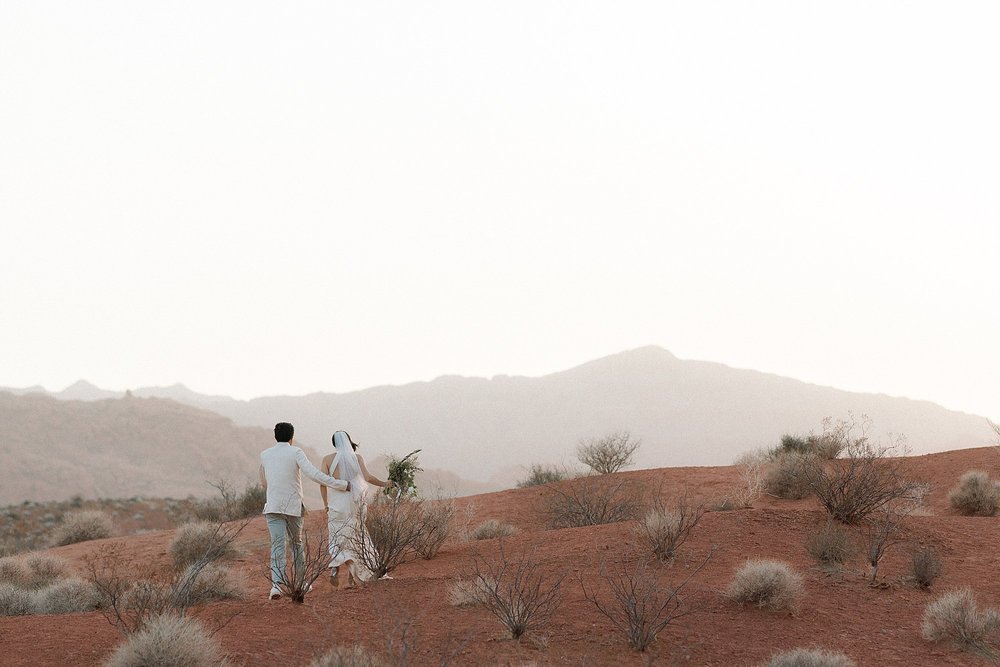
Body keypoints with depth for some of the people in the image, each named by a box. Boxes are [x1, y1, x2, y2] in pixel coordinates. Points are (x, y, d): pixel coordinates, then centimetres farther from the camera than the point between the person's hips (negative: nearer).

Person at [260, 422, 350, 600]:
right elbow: (314, 474, -17)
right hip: (293, 506, -1)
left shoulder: (264, 455, 6)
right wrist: (342, 485, -15)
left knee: (277, 545, -5)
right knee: (296, 543, 18)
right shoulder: (295, 453, -6)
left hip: (273, 507, 1)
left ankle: (276, 585, -23)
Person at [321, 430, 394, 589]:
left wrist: (326, 506, 6)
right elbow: (368, 477, -10)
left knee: (338, 539, 7)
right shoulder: (356, 457, 0)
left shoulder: (327, 459, 1)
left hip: (336, 503, 0)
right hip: (355, 503, 0)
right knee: (350, 540, 10)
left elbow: (323, 483, -3)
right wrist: (384, 484, 4)